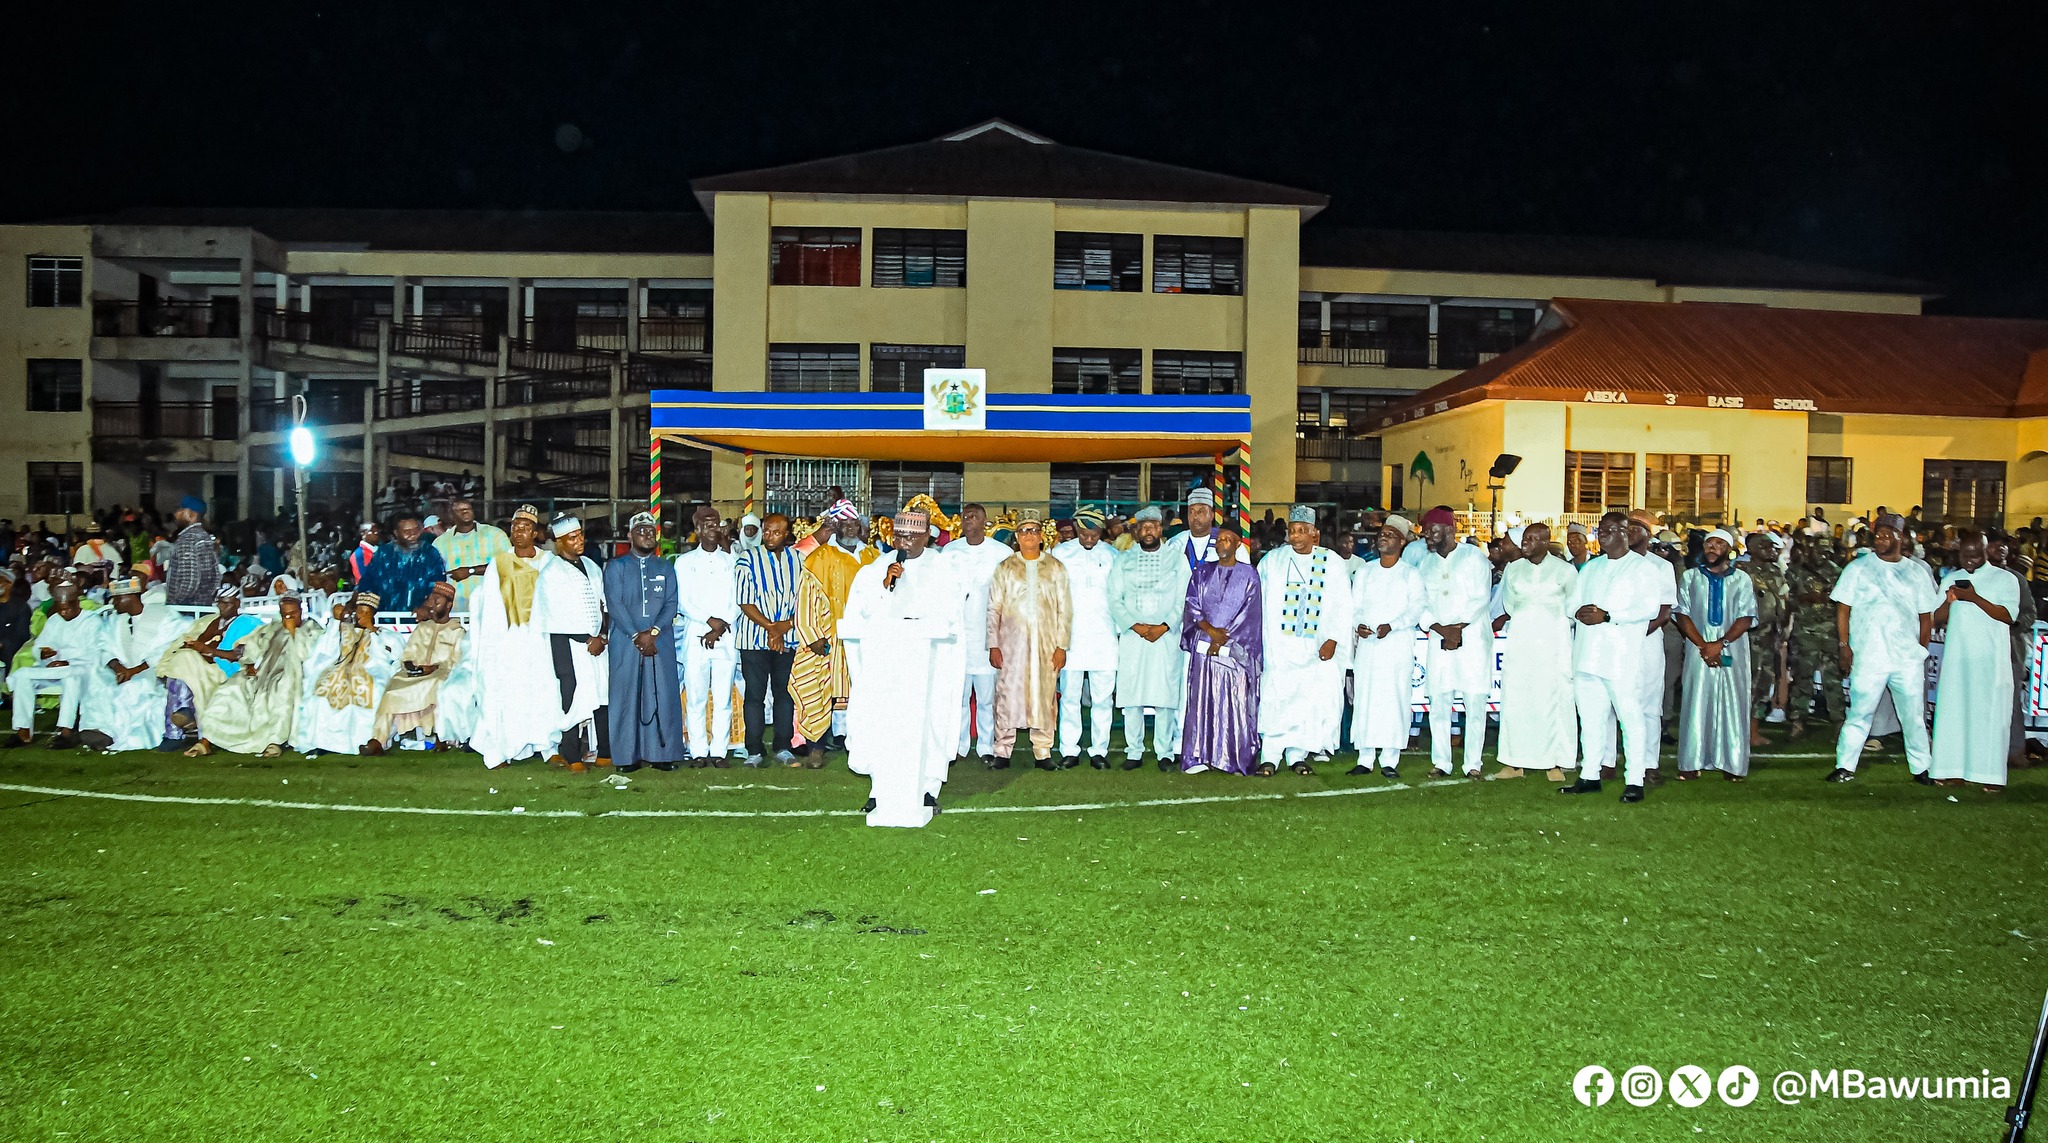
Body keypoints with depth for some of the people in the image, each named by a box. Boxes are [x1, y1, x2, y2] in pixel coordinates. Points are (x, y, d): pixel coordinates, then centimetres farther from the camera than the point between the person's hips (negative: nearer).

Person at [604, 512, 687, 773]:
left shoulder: (666, 568, 15)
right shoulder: (616, 567, 8)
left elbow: (671, 604, 4)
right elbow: (615, 604, -3)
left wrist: (653, 632, -12)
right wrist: (637, 636, -13)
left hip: (660, 642, 2)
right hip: (626, 643, -2)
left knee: (663, 696, -1)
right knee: (626, 695, -2)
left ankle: (662, 754, 3)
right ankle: (627, 756, 2)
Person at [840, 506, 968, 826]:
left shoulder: (944, 569, 7)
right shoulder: (877, 568, 9)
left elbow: (947, 614, 1)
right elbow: (862, 611, 0)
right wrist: (885, 585, -14)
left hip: (928, 660, -1)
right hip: (885, 660, 1)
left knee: (926, 721, -5)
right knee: (883, 721, -6)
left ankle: (926, 789, 4)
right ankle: (882, 790, 1)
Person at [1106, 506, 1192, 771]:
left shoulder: (1177, 558, 8)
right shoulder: (1123, 560, 11)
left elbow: (1183, 599, 2)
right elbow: (1115, 600, 5)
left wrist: (1164, 626, -9)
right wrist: (1136, 625, -8)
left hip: (1167, 635, -1)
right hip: (1131, 635, 1)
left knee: (1166, 694, -3)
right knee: (1131, 693, -1)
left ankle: (1165, 752, 5)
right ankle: (1134, 752, 6)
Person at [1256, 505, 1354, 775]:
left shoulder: (1332, 563, 6)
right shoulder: (1273, 560, 6)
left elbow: (1342, 605, 5)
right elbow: (1259, 601, 5)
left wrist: (1332, 640, -5)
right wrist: (1260, 639, -3)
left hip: (1317, 647, 1)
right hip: (1279, 645, -1)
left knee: (1310, 700, -1)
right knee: (1275, 699, -6)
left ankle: (1298, 755, 10)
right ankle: (1270, 757, -1)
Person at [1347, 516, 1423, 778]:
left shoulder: (1411, 574, 5)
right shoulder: (1364, 572, 14)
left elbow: (1415, 610, -4)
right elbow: (1354, 606, 10)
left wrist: (1391, 626, -19)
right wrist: (1357, 624, -11)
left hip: (1398, 644, -3)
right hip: (1367, 643, 3)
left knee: (1394, 699, -5)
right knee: (1364, 699, 0)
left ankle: (1390, 760, 0)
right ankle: (1365, 758, 5)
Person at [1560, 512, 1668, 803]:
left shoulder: (1645, 567, 1)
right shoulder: (1591, 567, 21)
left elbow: (1650, 607, -10)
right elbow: (1573, 601, 18)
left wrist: (1607, 616, -16)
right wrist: (1580, 612, -6)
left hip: (1622, 656, -6)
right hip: (1587, 654, 6)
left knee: (1630, 717, -5)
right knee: (1590, 718, 9)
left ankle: (1634, 781, -2)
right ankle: (1590, 776, 15)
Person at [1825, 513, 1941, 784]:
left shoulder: (1917, 573, 10)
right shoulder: (1858, 568, 3)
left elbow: (1926, 616, 14)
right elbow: (1843, 609, 2)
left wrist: (1921, 650, 7)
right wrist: (1844, 646, -5)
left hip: (1908, 659, 2)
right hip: (1868, 657, -2)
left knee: (1913, 716, 7)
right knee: (1859, 713, -3)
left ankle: (1921, 768, 18)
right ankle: (1845, 767, 3)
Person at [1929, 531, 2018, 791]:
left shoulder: (2005, 579, 4)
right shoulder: (1951, 578, 15)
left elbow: (2008, 615, -10)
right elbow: (1937, 619, 12)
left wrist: (1975, 598, -19)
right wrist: (1949, 602, -8)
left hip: (1991, 660, -3)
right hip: (1957, 659, 3)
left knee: (1990, 713, -4)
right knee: (1954, 710, 1)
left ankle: (1990, 774, -2)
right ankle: (1955, 771, 5)